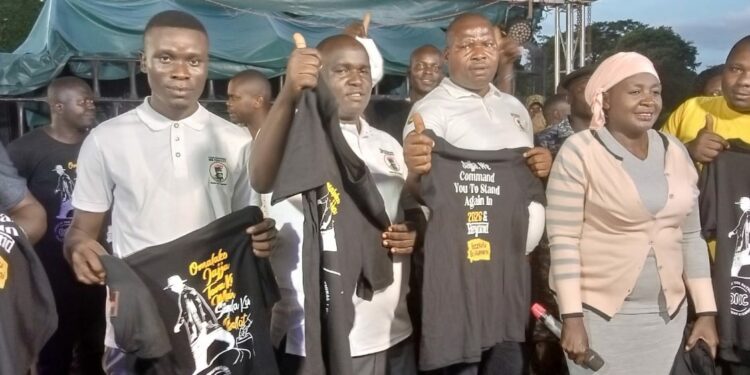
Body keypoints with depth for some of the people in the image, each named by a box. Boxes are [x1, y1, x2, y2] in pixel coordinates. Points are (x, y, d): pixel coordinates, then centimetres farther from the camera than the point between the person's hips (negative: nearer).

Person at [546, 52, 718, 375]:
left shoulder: (675, 151, 5)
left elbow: (691, 237, 9)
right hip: (598, 313, -5)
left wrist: (706, 311, 7)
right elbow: (563, 239, -13)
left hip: (668, 314, 5)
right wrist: (572, 317, -15)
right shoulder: (579, 151, -11)